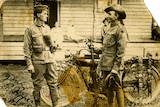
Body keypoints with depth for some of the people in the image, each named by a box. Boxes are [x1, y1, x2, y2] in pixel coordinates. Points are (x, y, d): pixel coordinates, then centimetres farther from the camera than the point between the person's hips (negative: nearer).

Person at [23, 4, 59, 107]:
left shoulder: (47, 27, 10)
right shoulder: (30, 30, -6)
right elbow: (27, 48, -7)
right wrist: (29, 64, -12)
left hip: (49, 59, 5)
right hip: (38, 61, -5)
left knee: (53, 83, 4)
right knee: (37, 85, 6)